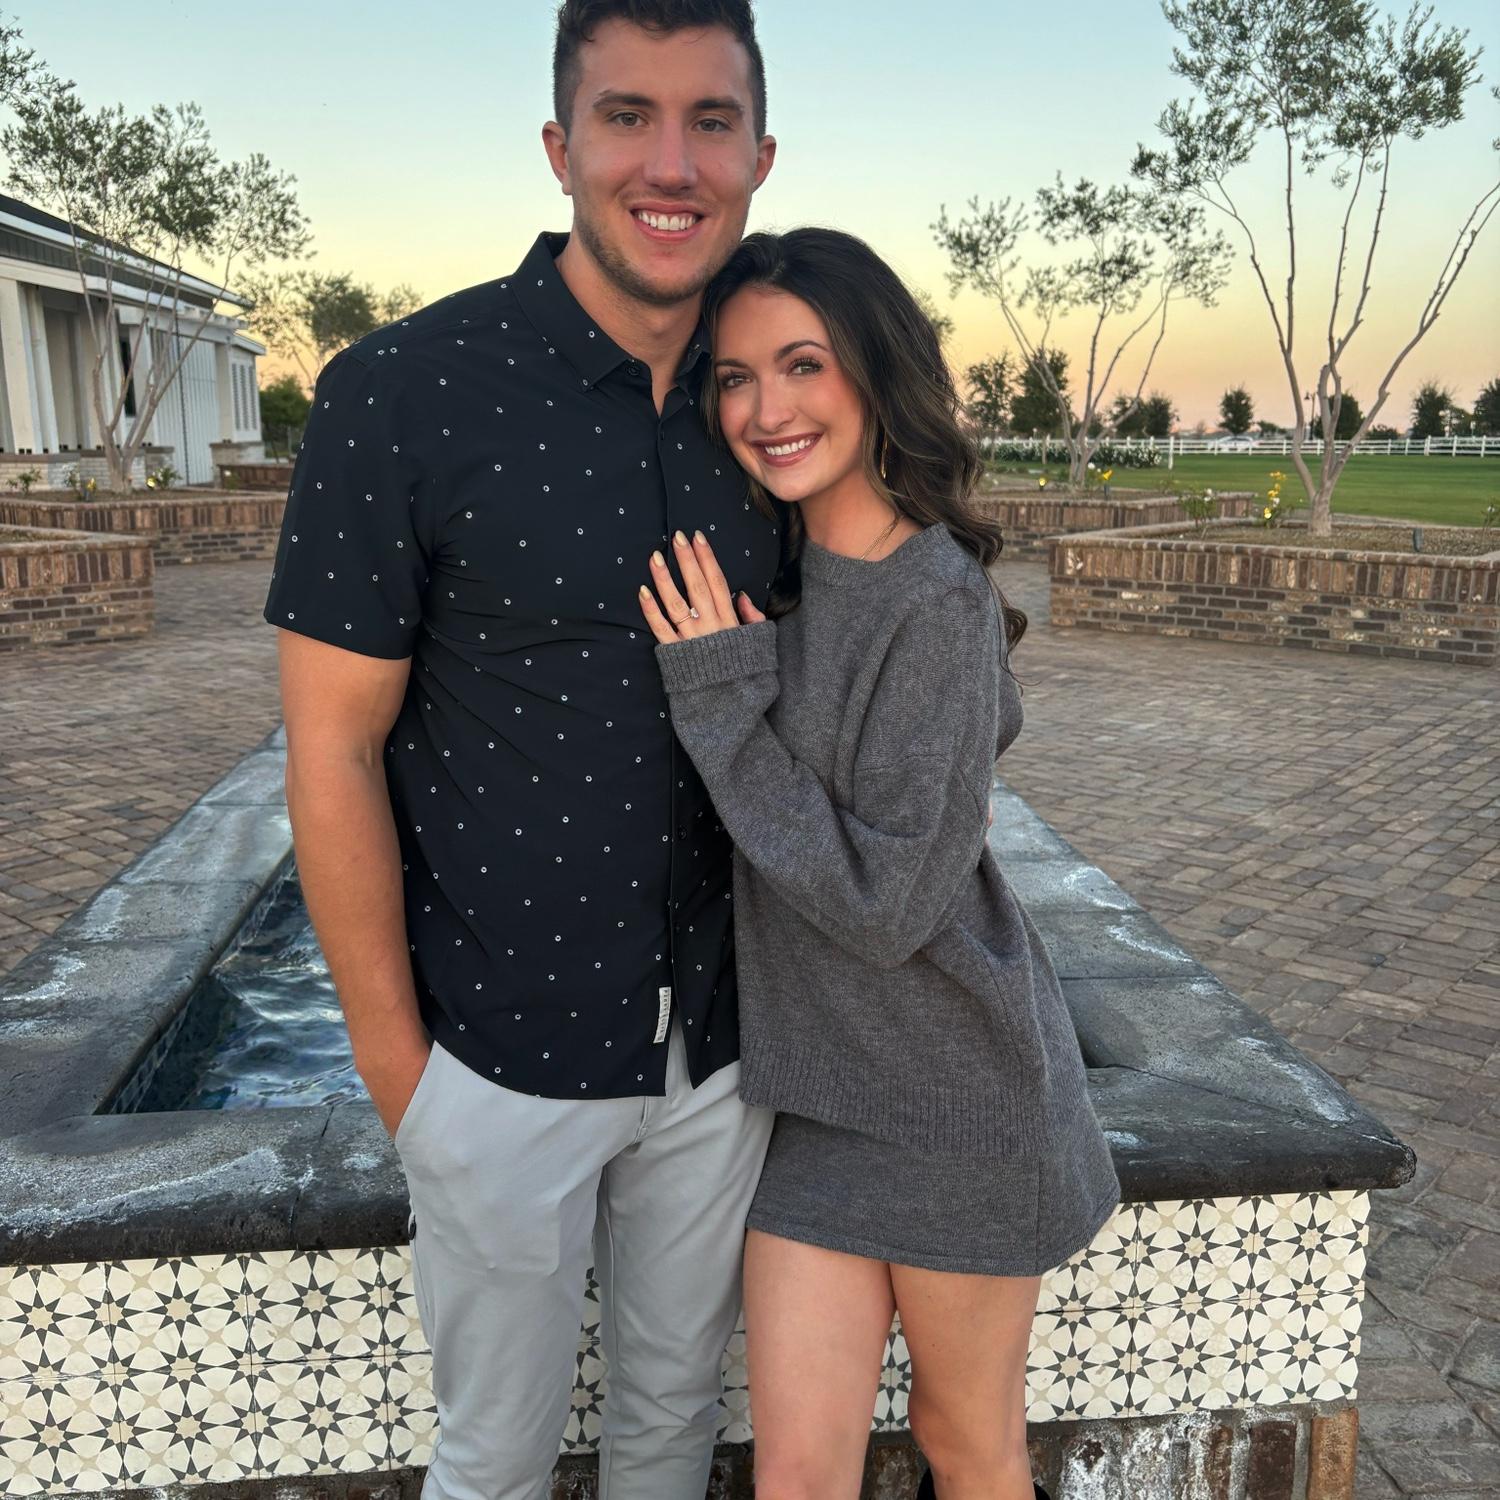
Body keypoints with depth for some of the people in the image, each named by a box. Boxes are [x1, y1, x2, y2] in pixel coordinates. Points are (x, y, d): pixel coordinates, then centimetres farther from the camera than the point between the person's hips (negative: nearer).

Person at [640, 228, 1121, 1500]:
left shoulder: (938, 604, -22)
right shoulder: (783, 564, 1)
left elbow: (885, 902, -24)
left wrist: (721, 703, -22)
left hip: (956, 1099, -5)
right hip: (818, 1081, 6)